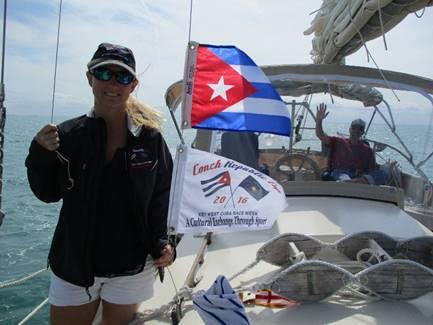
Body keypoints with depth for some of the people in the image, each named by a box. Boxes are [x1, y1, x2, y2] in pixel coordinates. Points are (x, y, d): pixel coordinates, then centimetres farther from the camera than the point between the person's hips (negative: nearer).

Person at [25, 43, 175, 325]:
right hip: (73, 267, 1)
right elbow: (47, 193, 2)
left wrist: (162, 242, -11)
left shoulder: (150, 138, -8)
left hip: (131, 269, 0)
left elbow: (162, 196, -1)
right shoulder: (67, 135, -6)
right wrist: (40, 154, -14)